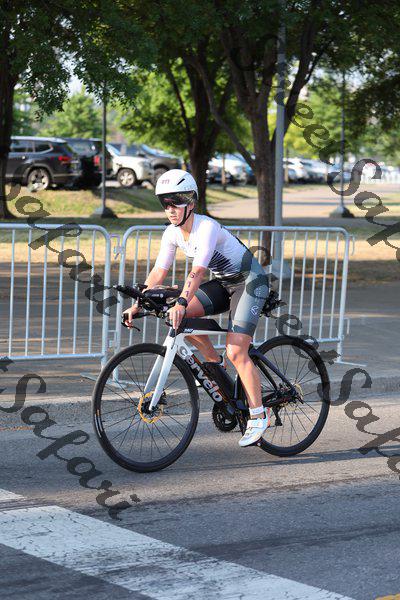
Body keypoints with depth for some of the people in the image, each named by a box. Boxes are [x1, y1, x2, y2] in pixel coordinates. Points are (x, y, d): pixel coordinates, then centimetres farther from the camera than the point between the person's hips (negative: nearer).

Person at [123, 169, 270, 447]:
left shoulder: (207, 227, -27)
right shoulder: (173, 233, -4)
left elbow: (198, 270, -38)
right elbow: (159, 271, -5)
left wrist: (181, 303, -50)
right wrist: (138, 305, -14)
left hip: (250, 281, -8)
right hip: (224, 283, 8)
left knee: (236, 352, -18)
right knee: (181, 314, -16)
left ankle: (259, 416, -8)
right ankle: (214, 363, 3)